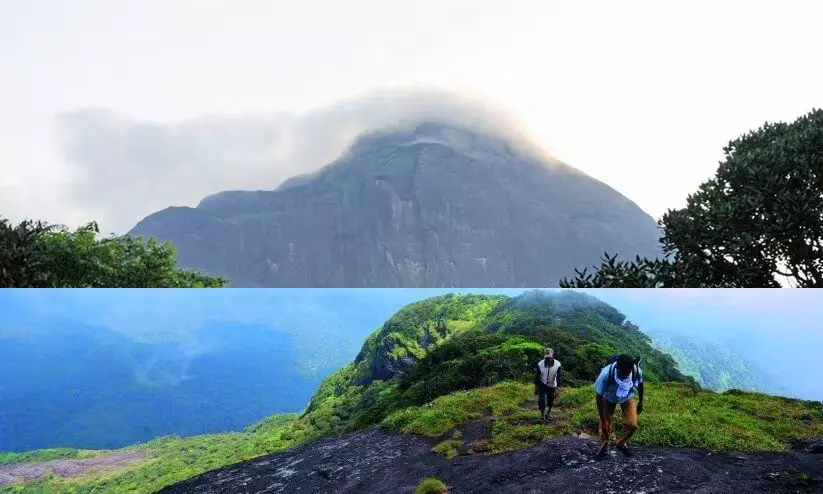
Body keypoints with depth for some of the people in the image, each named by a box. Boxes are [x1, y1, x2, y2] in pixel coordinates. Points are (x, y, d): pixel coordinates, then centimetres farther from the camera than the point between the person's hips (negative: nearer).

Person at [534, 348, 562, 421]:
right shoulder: (540, 364, -20)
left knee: (550, 401, 12)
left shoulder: (557, 365, -23)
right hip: (542, 384, -1)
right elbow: (537, 376, -8)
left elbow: (559, 377, -17)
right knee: (541, 400, -14)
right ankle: (542, 415, 5)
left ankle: (548, 413, 39)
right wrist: (536, 387, -2)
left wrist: (557, 389, -21)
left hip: (552, 385, 1)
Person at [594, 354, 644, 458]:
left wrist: (640, 402, 5)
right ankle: (604, 446, 30)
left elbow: (640, 385, -8)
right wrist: (603, 419, -22)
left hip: (628, 397, 2)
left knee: (632, 424, -6)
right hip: (609, 398, -1)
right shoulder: (606, 374, -41)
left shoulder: (637, 371, -35)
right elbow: (599, 396, -26)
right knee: (605, 424, 1)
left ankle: (621, 444, 24)